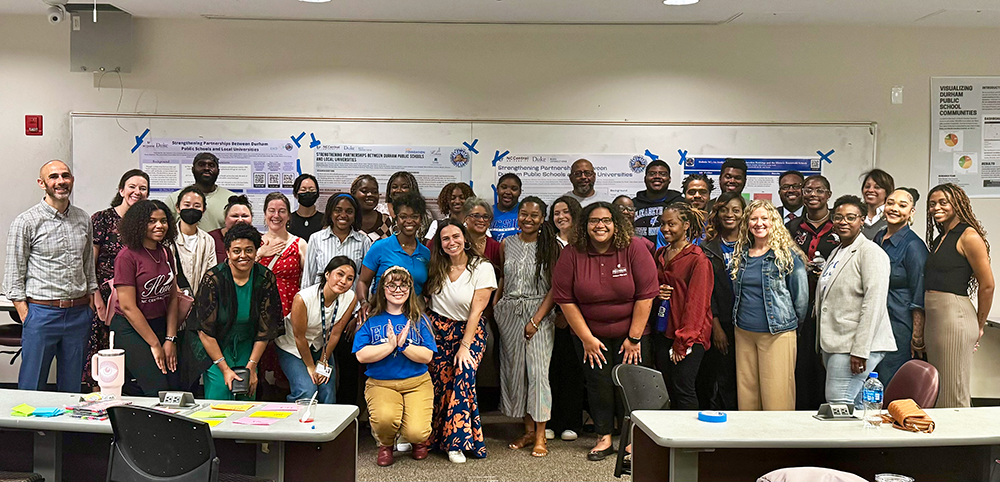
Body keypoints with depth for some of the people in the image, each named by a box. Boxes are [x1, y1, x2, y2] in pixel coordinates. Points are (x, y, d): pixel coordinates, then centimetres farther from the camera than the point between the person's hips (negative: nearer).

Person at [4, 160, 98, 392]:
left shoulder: (83, 219, 9)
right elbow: (13, 278, -4)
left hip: (79, 313, 4)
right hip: (41, 312, -4)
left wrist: (93, 300, 10)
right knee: (31, 388, 3)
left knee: (72, 389, 12)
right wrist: (27, 318, -9)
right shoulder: (26, 222, -5)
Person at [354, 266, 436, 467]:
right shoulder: (371, 320, 4)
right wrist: (390, 345, -17)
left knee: (416, 432, -22)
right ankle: (385, 444, 7)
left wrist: (403, 345, -18)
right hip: (381, 384, 0)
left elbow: (427, 356, -4)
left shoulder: (418, 319, 5)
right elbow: (361, 355, -7)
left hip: (417, 383, 0)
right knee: (385, 418, -32)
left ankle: (419, 441, 20)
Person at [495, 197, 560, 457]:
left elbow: (555, 287, -7)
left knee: (538, 370, -8)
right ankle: (528, 430, 17)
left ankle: (540, 435, 1)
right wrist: (493, 308, 7)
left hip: (539, 313, -4)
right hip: (509, 312, 4)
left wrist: (536, 320, -13)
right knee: (514, 369, 6)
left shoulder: (551, 246, -4)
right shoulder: (507, 244, 8)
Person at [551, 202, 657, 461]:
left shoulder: (634, 250, -10)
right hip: (590, 335, 1)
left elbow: (645, 295, -11)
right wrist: (586, 338, -7)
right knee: (599, 385, 3)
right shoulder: (571, 255, -7)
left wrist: (634, 338, -11)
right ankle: (604, 438, 19)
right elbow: (565, 299, -6)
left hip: (631, 334, -1)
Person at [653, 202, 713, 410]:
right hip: (663, 331, 7)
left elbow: (696, 302, -12)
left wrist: (682, 342, -14)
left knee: (683, 387, -10)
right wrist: (656, 292, 1)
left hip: (690, 336, -7)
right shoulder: (660, 255, 13)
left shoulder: (698, 259, -9)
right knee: (667, 389, 6)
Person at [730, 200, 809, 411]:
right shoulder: (740, 254, 9)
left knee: (776, 398, -4)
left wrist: (791, 323, 6)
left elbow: (801, 296, -2)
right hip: (743, 333, 5)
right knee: (746, 395, 9)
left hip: (777, 333, -5)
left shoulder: (788, 255, -6)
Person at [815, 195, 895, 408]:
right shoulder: (836, 252, 19)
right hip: (834, 343, 8)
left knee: (838, 405, -12)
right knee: (854, 407, 10)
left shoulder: (870, 252, -8)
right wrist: (824, 345, 19)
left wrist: (860, 350, -21)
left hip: (857, 345, -8)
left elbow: (874, 303, -17)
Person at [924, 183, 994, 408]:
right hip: (932, 317, 8)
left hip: (954, 315, -8)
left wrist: (979, 326, 1)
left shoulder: (968, 236, -8)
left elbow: (987, 285, -9)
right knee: (936, 393, 12)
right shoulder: (939, 238, 17)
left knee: (954, 396, -2)